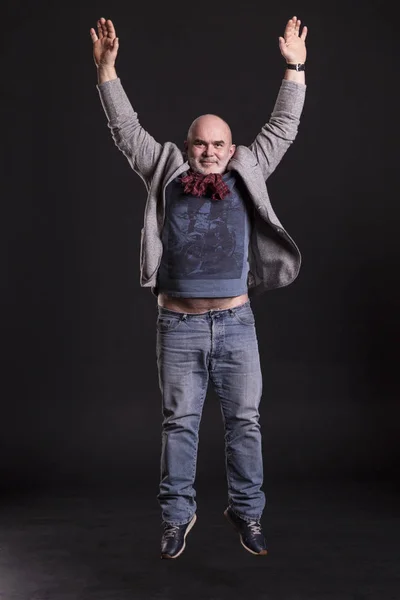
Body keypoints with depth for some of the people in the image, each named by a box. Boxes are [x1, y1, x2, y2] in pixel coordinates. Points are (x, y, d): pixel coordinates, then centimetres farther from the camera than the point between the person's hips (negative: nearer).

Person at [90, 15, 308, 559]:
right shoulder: (166, 174, 8)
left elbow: (282, 130, 13)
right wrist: (107, 68, 4)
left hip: (235, 324, 1)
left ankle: (246, 512, 19)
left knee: (245, 422, 5)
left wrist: (294, 69, 12)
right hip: (178, 326, -1)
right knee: (179, 424, 6)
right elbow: (125, 129, 8)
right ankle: (177, 516, 18)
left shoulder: (246, 174, 10)